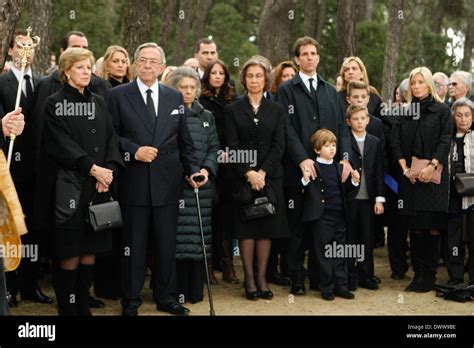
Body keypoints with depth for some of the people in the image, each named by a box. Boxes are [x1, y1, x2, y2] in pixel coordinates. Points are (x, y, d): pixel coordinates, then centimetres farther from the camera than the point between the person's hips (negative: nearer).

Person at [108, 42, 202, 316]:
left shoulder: (175, 97, 10)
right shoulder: (118, 95, 1)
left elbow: (184, 141, 11)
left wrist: (193, 170, 2)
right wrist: (134, 150, -15)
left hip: (167, 184, 3)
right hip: (134, 183, -3)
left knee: (167, 244, 9)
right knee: (134, 244, 5)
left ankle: (166, 298, 21)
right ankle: (131, 301, 16)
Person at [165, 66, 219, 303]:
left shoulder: (206, 116, 16)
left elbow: (214, 147, 12)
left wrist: (207, 169, -7)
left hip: (202, 185, 4)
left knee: (199, 237, 3)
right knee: (177, 237, -6)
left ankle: (195, 290, 9)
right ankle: (177, 290, 1)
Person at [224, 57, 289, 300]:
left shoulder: (276, 110, 10)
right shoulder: (233, 110, 4)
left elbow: (278, 146, 2)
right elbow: (232, 146, -2)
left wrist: (262, 172, -11)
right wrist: (248, 173, -13)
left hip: (269, 177, 2)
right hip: (241, 177, -2)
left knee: (267, 227, 1)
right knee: (245, 227, -1)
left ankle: (262, 277, 7)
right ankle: (249, 279, 4)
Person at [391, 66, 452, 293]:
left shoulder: (442, 111, 3)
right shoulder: (405, 112, 13)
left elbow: (445, 141, -5)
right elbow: (396, 142, 7)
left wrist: (432, 166, -17)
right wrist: (404, 168, -6)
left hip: (434, 176, -3)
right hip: (410, 177, 3)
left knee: (433, 227, -4)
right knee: (415, 227, 3)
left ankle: (429, 275, 3)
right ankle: (418, 274, 9)